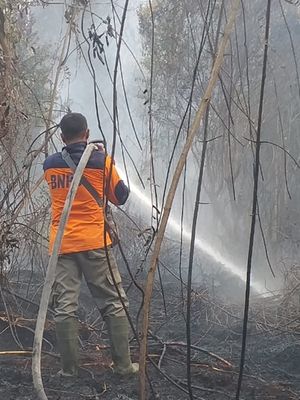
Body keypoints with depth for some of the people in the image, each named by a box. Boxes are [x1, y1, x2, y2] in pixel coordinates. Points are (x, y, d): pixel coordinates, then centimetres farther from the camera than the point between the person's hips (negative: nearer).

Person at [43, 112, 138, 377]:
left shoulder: (50, 165, 5)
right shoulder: (102, 161, -4)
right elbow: (120, 197, 5)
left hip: (61, 245, 3)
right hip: (94, 243, -2)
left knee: (64, 307, 6)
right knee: (114, 304, 7)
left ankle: (69, 368, 10)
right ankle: (123, 365, 11)